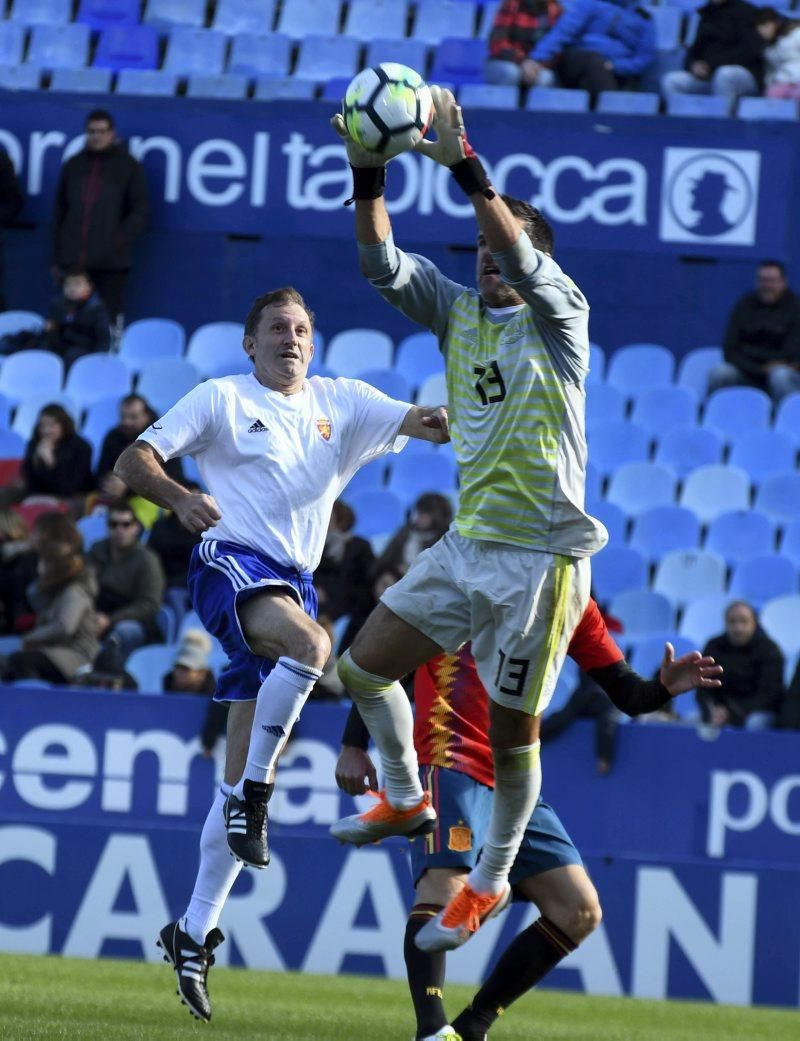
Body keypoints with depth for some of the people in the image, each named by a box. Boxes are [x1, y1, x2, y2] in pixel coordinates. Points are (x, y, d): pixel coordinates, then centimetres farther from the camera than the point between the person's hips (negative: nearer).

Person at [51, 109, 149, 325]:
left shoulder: (129, 167, 3)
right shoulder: (73, 166, 13)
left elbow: (141, 212, 1)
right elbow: (59, 212, 16)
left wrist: (120, 241, -13)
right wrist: (57, 257, 13)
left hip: (111, 264, -3)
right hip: (73, 261, 3)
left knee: (109, 316, -7)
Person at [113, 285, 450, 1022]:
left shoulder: (340, 402, 17)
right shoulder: (222, 399, 6)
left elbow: (426, 423, 7)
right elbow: (134, 460, -1)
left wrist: (448, 420, -18)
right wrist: (180, 498, -21)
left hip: (293, 585, 5)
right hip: (231, 562, -5)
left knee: (245, 776, 3)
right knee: (311, 643, -38)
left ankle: (196, 931, 7)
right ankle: (252, 796, -26)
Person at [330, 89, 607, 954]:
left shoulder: (560, 314, -6)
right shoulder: (457, 312, 9)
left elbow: (522, 257, -26)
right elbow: (382, 265, -3)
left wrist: (463, 165, -34)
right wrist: (367, 177, -18)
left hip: (539, 557, -6)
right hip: (467, 542, 6)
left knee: (511, 728, 0)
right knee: (363, 668, 5)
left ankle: (490, 882, 16)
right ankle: (406, 800, 26)